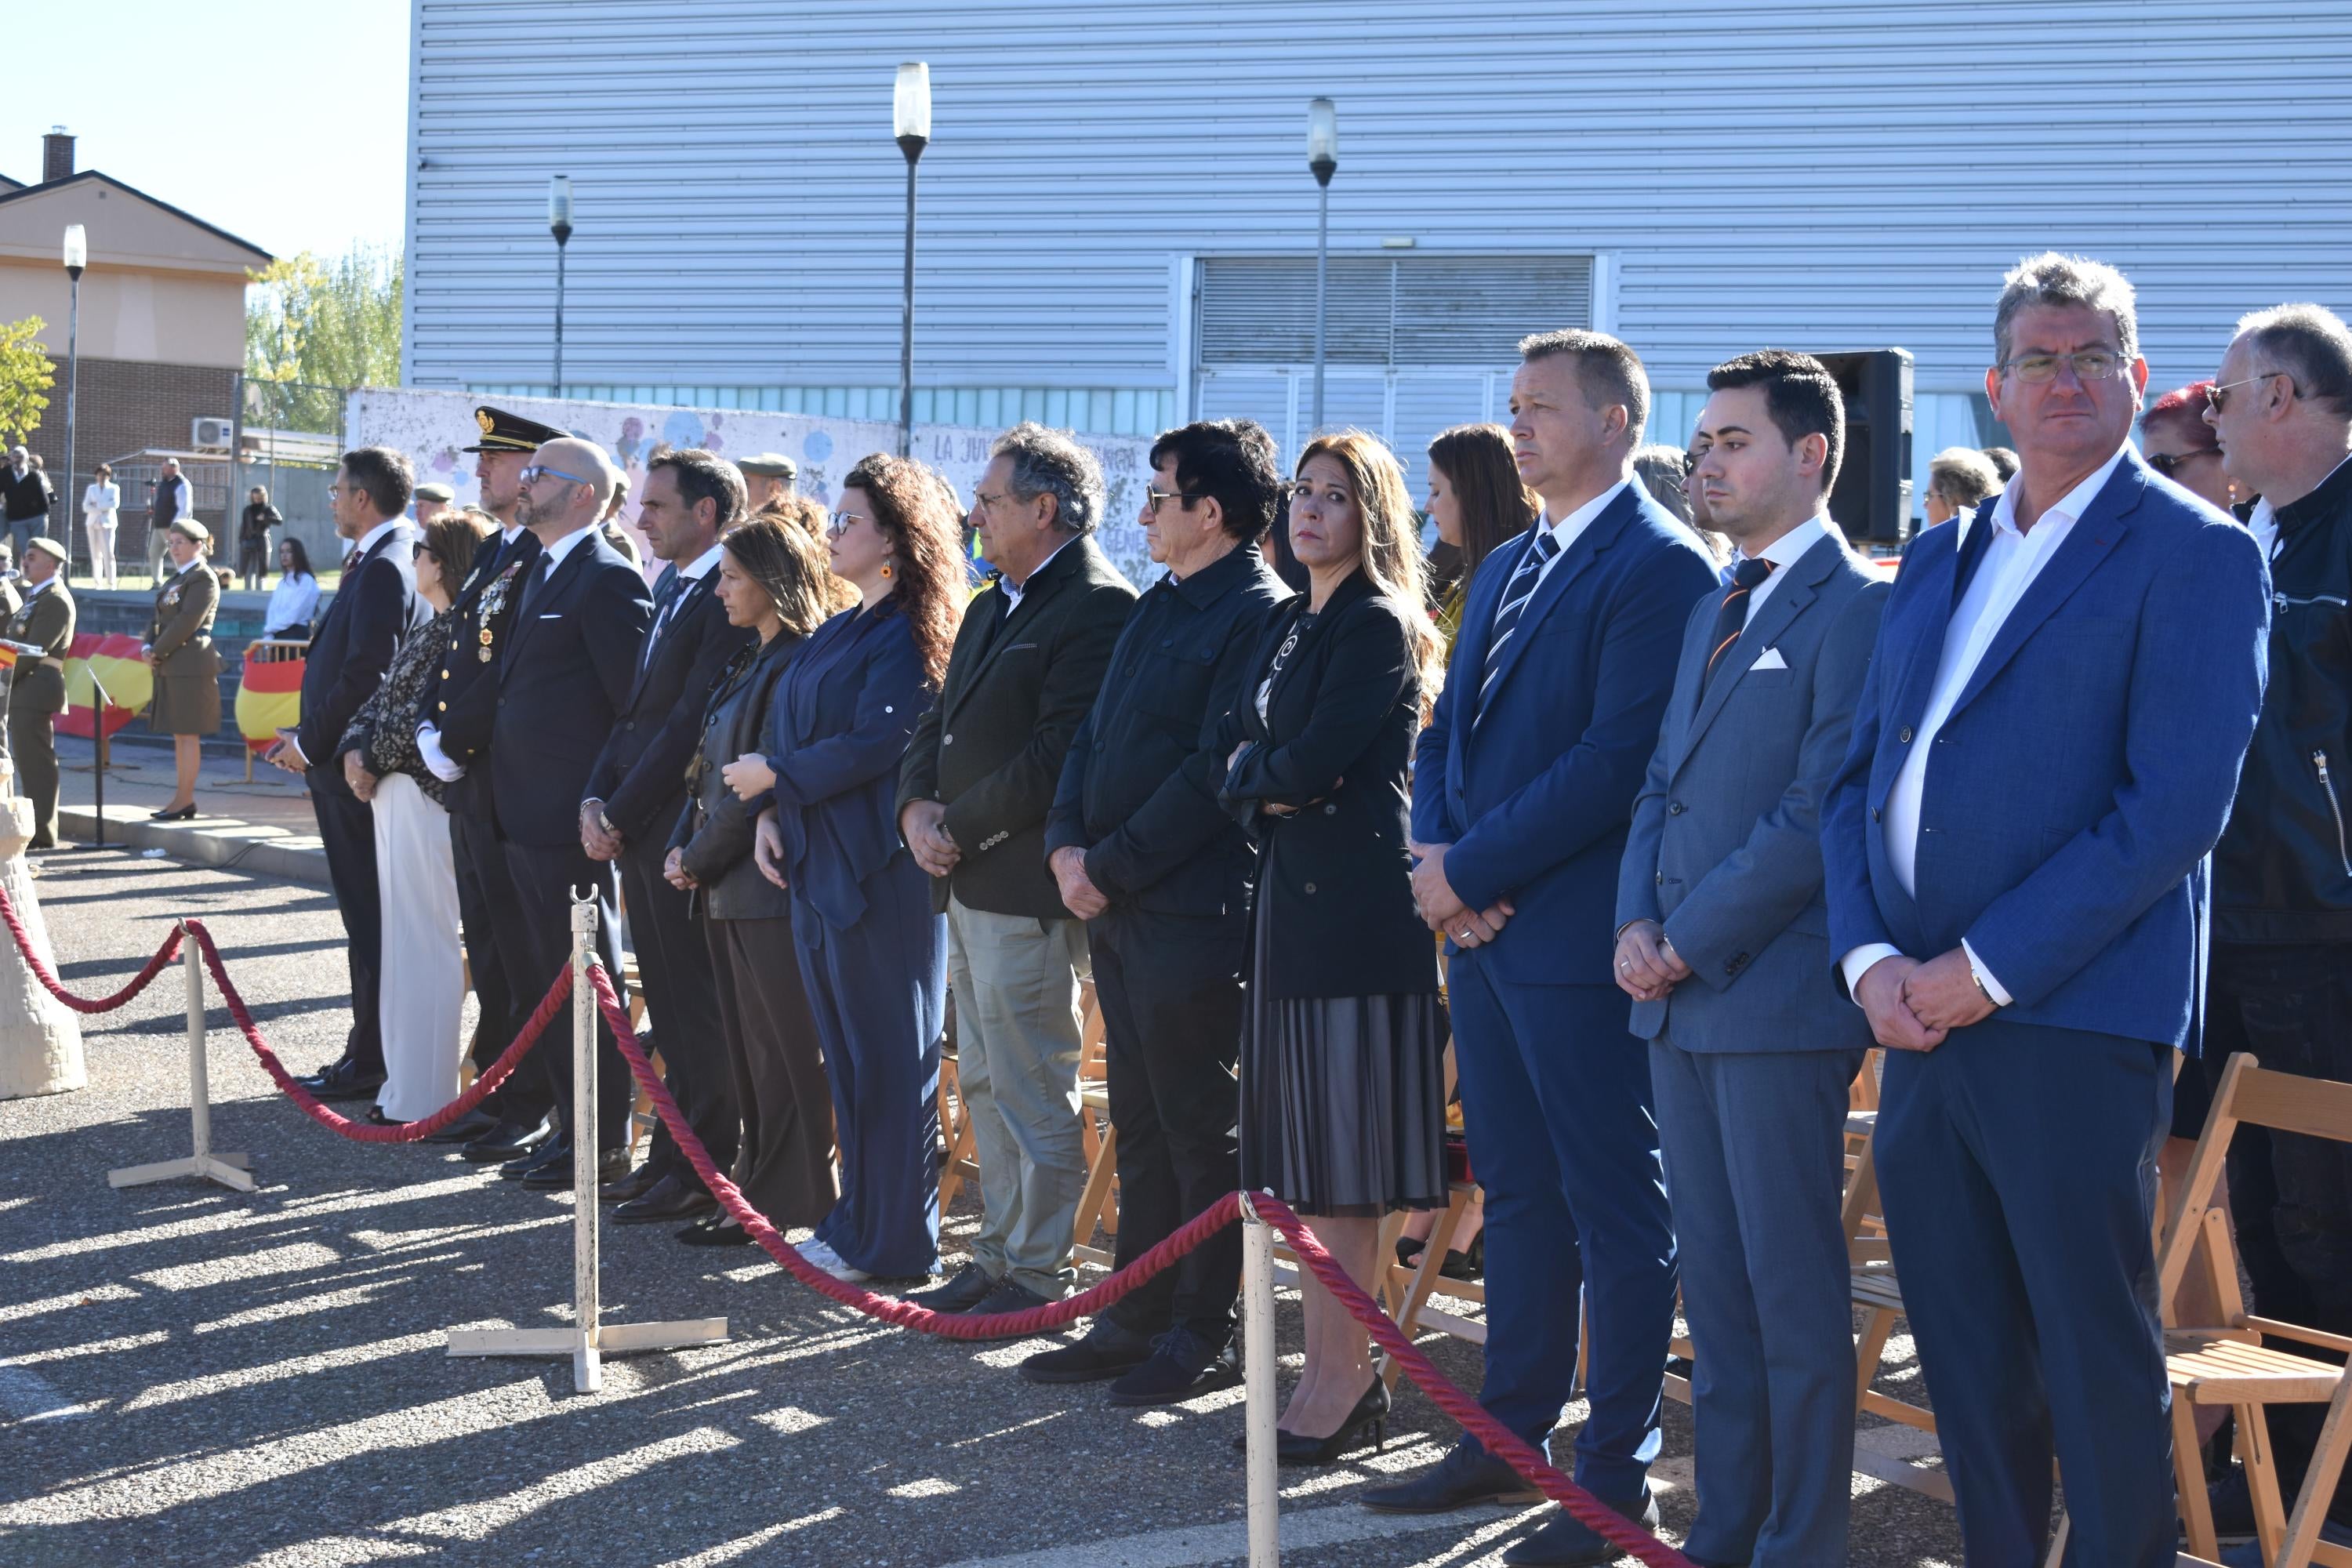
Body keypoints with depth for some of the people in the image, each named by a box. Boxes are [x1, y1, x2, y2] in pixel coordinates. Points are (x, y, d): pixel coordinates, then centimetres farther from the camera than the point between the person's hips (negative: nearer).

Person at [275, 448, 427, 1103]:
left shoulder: (384, 568, -17)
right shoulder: (384, 560, 13)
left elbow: (366, 673, -22)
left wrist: (310, 743, -13)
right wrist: (309, 733, 12)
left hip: (355, 768, -10)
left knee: (370, 919, -4)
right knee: (368, 917, 13)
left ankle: (369, 1062, 1)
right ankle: (370, 1053, 19)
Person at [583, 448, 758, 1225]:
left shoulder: (730, 598, -16)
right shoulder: (672, 587, 15)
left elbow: (690, 724, -19)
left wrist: (621, 813, -13)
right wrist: (597, 797, 4)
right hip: (641, 831, 9)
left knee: (696, 1010, -2)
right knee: (669, 1007, 14)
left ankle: (700, 1173, 5)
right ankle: (672, 1157, 22)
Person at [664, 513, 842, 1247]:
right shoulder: (750, 662, 16)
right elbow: (710, 769, 18)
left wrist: (702, 858, -10)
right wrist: (683, 848, 4)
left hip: (770, 885, -10)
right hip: (728, 889, 10)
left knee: (782, 1050, -2)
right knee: (747, 1049, 13)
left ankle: (783, 1204, 4)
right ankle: (758, 1187, 21)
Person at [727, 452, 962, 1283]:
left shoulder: (906, 636, -11)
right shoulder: (836, 633, 17)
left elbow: (874, 745, -19)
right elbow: (785, 729, 17)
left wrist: (776, 775, -9)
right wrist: (769, 811, 1)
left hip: (880, 870, -9)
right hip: (814, 861, 9)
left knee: (888, 1056, -3)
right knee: (845, 1052, 13)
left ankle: (894, 1244, 3)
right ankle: (855, 1222, 20)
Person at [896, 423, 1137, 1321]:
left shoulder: (1098, 608, -14)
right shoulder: (990, 608, 19)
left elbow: (1058, 754, -21)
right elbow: (939, 724, 20)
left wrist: (958, 829, -15)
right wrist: (918, 807, 0)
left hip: (1027, 887, -10)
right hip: (968, 884, 10)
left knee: (1033, 1092, -3)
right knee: (984, 1085, 15)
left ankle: (1040, 1278, 4)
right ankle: (998, 1257, 24)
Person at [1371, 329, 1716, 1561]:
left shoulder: (1660, 568, -12)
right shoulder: (1505, 568, 17)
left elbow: (1618, 758, -20)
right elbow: (1448, 731, 19)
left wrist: (1472, 872, -16)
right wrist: (1434, 851, -1)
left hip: (1577, 935, -9)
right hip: (1480, 925, 9)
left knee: (1616, 1208, 0)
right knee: (1516, 1194, 15)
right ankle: (1511, 1436, 25)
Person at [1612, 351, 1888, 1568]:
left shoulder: (1855, 609, -10)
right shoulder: (1714, 609, 18)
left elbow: (1823, 816, -16)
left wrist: (1691, 939, -13)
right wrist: (1636, 921, 3)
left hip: (1776, 998, -8)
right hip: (1678, 1003, 8)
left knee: (1794, 1290, -1)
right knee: (1714, 1285, 12)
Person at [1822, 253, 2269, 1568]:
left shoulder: (2196, 553, -5)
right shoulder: (1942, 561, 17)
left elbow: (2176, 804, -14)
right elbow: (1861, 776, 16)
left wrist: (1988, 967, -15)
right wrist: (1869, 955, -2)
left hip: (2074, 1020, -6)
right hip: (1922, 1015, 7)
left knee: (2098, 1360, 0)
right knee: (1966, 1358, 12)